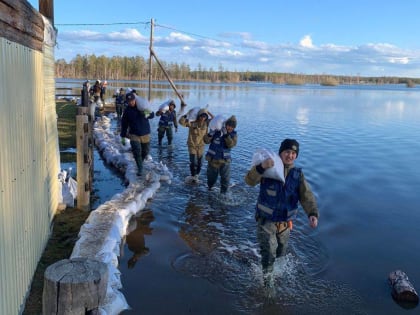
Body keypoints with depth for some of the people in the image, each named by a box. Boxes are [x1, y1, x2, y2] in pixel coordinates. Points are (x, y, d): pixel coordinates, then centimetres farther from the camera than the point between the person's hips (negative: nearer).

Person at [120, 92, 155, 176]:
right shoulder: (127, 111, -2)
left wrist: (147, 114, -24)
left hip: (145, 134, 2)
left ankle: (140, 162, 40)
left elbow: (152, 114, 0)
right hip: (134, 134, -2)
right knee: (137, 151, -16)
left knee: (145, 151, 11)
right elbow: (124, 124, 5)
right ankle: (140, 168, -6)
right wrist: (123, 136, 6)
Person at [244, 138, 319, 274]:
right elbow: (250, 181, -27)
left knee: (281, 252, 22)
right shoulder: (269, 169, -13)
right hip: (266, 220, -4)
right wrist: (261, 167, -46)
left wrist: (313, 214, -30)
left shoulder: (298, 175, -4)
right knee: (269, 252, -12)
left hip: (285, 222, 4)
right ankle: (266, 273, 17)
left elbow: (307, 196, -12)